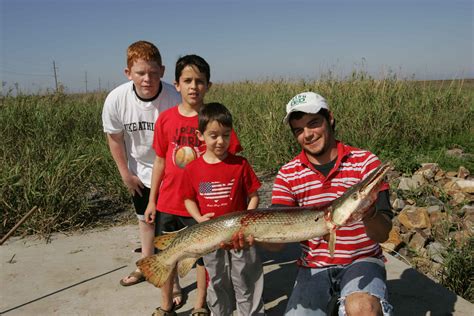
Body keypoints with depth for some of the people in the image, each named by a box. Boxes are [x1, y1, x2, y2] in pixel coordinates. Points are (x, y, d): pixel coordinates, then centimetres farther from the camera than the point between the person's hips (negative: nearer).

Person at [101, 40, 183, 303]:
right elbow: (115, 138, -6)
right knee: (145, 219, 23)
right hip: (139, 172, 4)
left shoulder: (174, 99, -30)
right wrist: (126, 173, 0)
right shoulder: (116, 99, -22)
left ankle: (172, 278, 23)